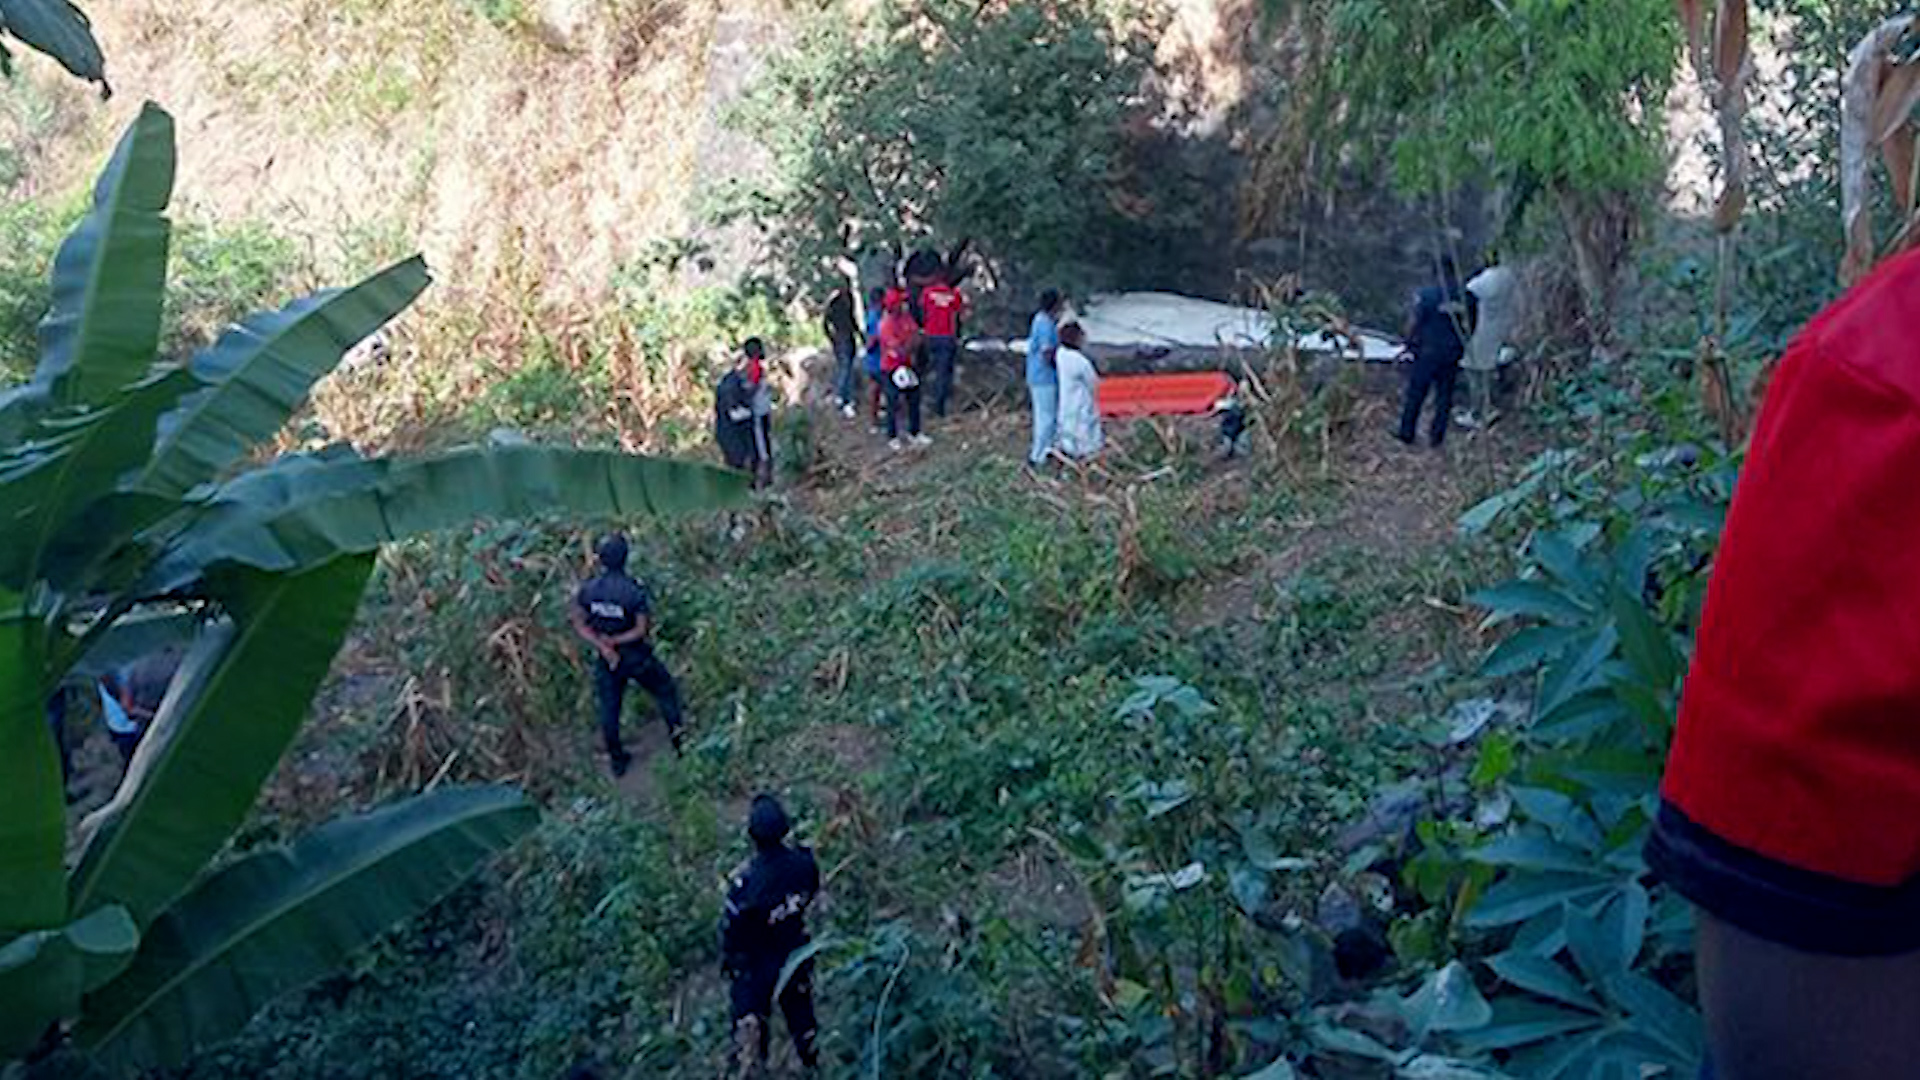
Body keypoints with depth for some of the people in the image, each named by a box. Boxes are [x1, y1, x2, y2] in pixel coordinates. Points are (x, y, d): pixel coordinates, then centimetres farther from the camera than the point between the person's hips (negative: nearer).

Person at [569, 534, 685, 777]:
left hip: (605, 659, 4)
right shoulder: (635, 592, -25)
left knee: (608, 709, 17)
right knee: (666, 693, 20)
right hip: (635, 657, -4)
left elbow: (580, 625, -8)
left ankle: (617, 761, 31)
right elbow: (643, 629, -22)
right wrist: (614, 641, -15)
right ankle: (680, 743, 30)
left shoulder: (587, 590, -13)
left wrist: (602, 645, -16)